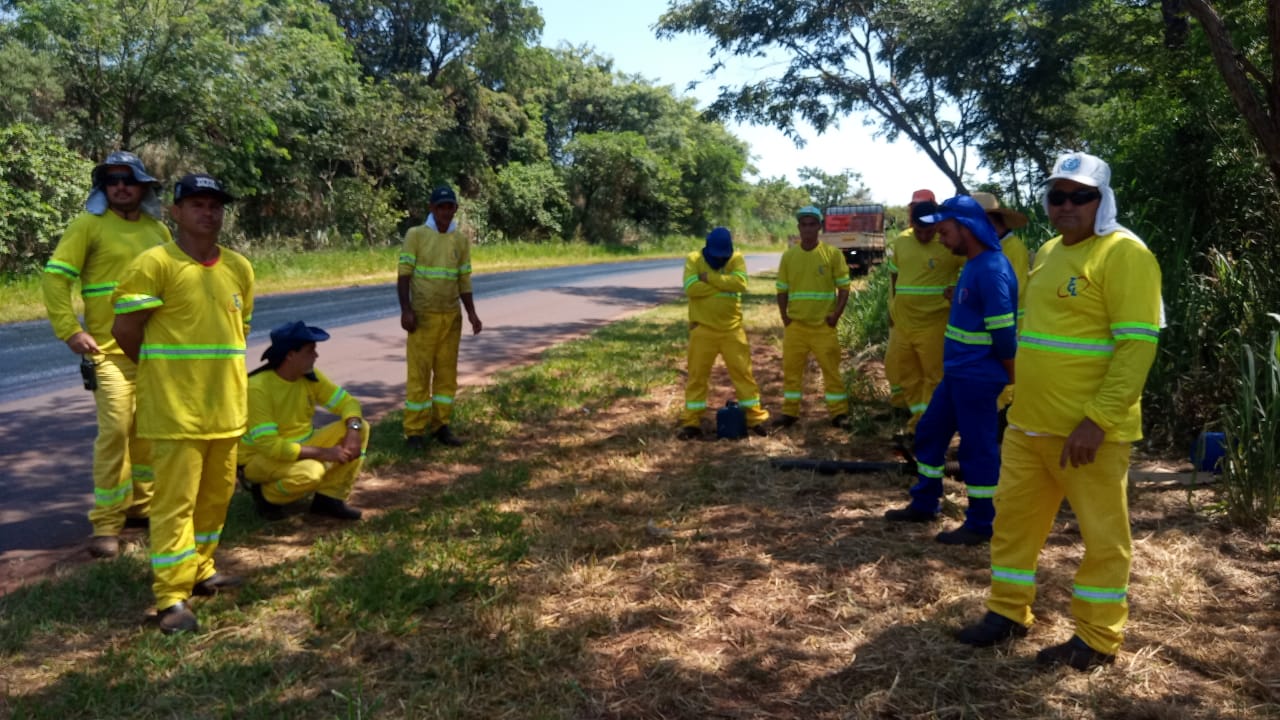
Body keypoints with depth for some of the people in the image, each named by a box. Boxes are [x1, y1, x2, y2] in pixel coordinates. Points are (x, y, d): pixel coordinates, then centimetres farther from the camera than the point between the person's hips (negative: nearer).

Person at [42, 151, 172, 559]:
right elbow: (55, 278, -7)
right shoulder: (89, 224, -4)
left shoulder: (158, 230, 11)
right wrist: (69, 330, -14)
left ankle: (142, 503, 27)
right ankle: (106, 522, 0)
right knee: (115, 429, -10)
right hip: (109, 349, -5)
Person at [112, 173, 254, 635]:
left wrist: (216, 369, 14)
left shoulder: (239, 268, 7)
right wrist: (165, 371, 3)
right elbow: (125, 329, -8)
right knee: (176, 499, -2)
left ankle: (199, 570, 34)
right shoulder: (154, 264, -10)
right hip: (176, 406, -6)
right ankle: (172, 597, 6)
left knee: (217, 493, 16)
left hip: (225, 404, 6)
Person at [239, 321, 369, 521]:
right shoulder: (258, 388, -25)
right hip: (260, 457, -7)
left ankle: (329, 497, -6)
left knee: (361, 428, -11)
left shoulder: (310, 376, -5)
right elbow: (268, 445, -30)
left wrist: (353, 429, -26)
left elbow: (346, 402, -2)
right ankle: (264, 494, -5)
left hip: (301, 447, 7)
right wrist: (324, 453, -32)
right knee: (310, 472, -38)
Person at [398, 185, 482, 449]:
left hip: (451, 317, 4)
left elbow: (464, 280, 12)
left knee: (447, 371, 7)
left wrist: (471, 313, 5)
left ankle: (441, 425, 16)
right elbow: (404, 274, -6)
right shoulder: (416, 235, -4)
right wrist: (406, 310, -15)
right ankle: (415, 431, 5)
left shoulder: (461, 240, 8)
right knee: (419, 372, -2)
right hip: (423, 316, -4)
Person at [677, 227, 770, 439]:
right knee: (697, 374, 4)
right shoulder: (693, 259, -3)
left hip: (732, 329, 1)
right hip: (703, 329, -1)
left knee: (742, 371, 6)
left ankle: (755, 418, 16)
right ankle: (691, 422, 12)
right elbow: (692, 288, -20)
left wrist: (710, 278, -18)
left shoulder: (737, 259, 1)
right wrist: (725, 285, -15)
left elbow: (740, 283, -18)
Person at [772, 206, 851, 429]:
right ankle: (790, 412, 19)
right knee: (791, 369, 7)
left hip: (824, 325, -2)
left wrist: (836, 315, -10)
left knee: (831, 369, 2)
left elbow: (844, 288, 0)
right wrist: (785, 318, 2)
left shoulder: (832, 254, -3)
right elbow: (782, 290, 10)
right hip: (795, 325, 3)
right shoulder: (789, 256, 3)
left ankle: (839, 413, 12)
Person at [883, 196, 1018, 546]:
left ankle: (981, 524, 14)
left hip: (977, 377, -10)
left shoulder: (991, 269, -21)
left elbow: (1003, 333, -21)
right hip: (956, 373, 10)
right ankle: (924, 505, 31)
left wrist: (1013, 378, -12)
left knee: (977, 448, 1)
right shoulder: (974, 264, 11)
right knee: (930, 432, 17)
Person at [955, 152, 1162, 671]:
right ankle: (1008, 612, 31)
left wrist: (1098, 418, -23)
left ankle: (1098, 638, 21)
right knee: (1014, 517, 16)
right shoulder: (1048, 252, 15)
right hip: (1027, 421, 8)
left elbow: (1138, 344, -18)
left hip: (1087, 429, -8)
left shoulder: (1123, 254, -11)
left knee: (1101, 534, 6)